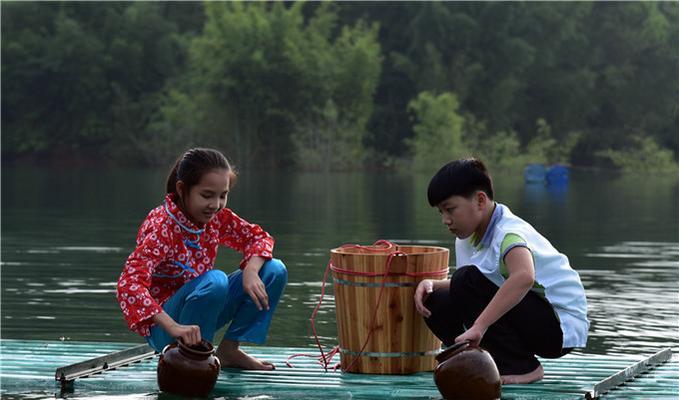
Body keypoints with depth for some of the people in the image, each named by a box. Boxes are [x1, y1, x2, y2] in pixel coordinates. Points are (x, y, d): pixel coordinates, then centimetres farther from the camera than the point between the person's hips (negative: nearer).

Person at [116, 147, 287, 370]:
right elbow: (129, 284, -36)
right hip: (162, 325, -7)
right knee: (214, 280, -35)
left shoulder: (216, 217, -3)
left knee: (274, 271, -3)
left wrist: (251, 271, -16)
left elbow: (258, 237, 8)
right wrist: (173, 328, -49)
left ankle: (229, 350, 2)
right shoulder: (162, 227, -24)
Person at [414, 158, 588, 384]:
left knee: (467, 280, -25)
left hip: (562, 327, -9)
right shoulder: (467, 238, 6)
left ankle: (521, 367, -16)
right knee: (438, 303, -2)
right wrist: (432, 284, -9)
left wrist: (478, 327, -49)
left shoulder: (508, 233, -23)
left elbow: (523, 278, -44)